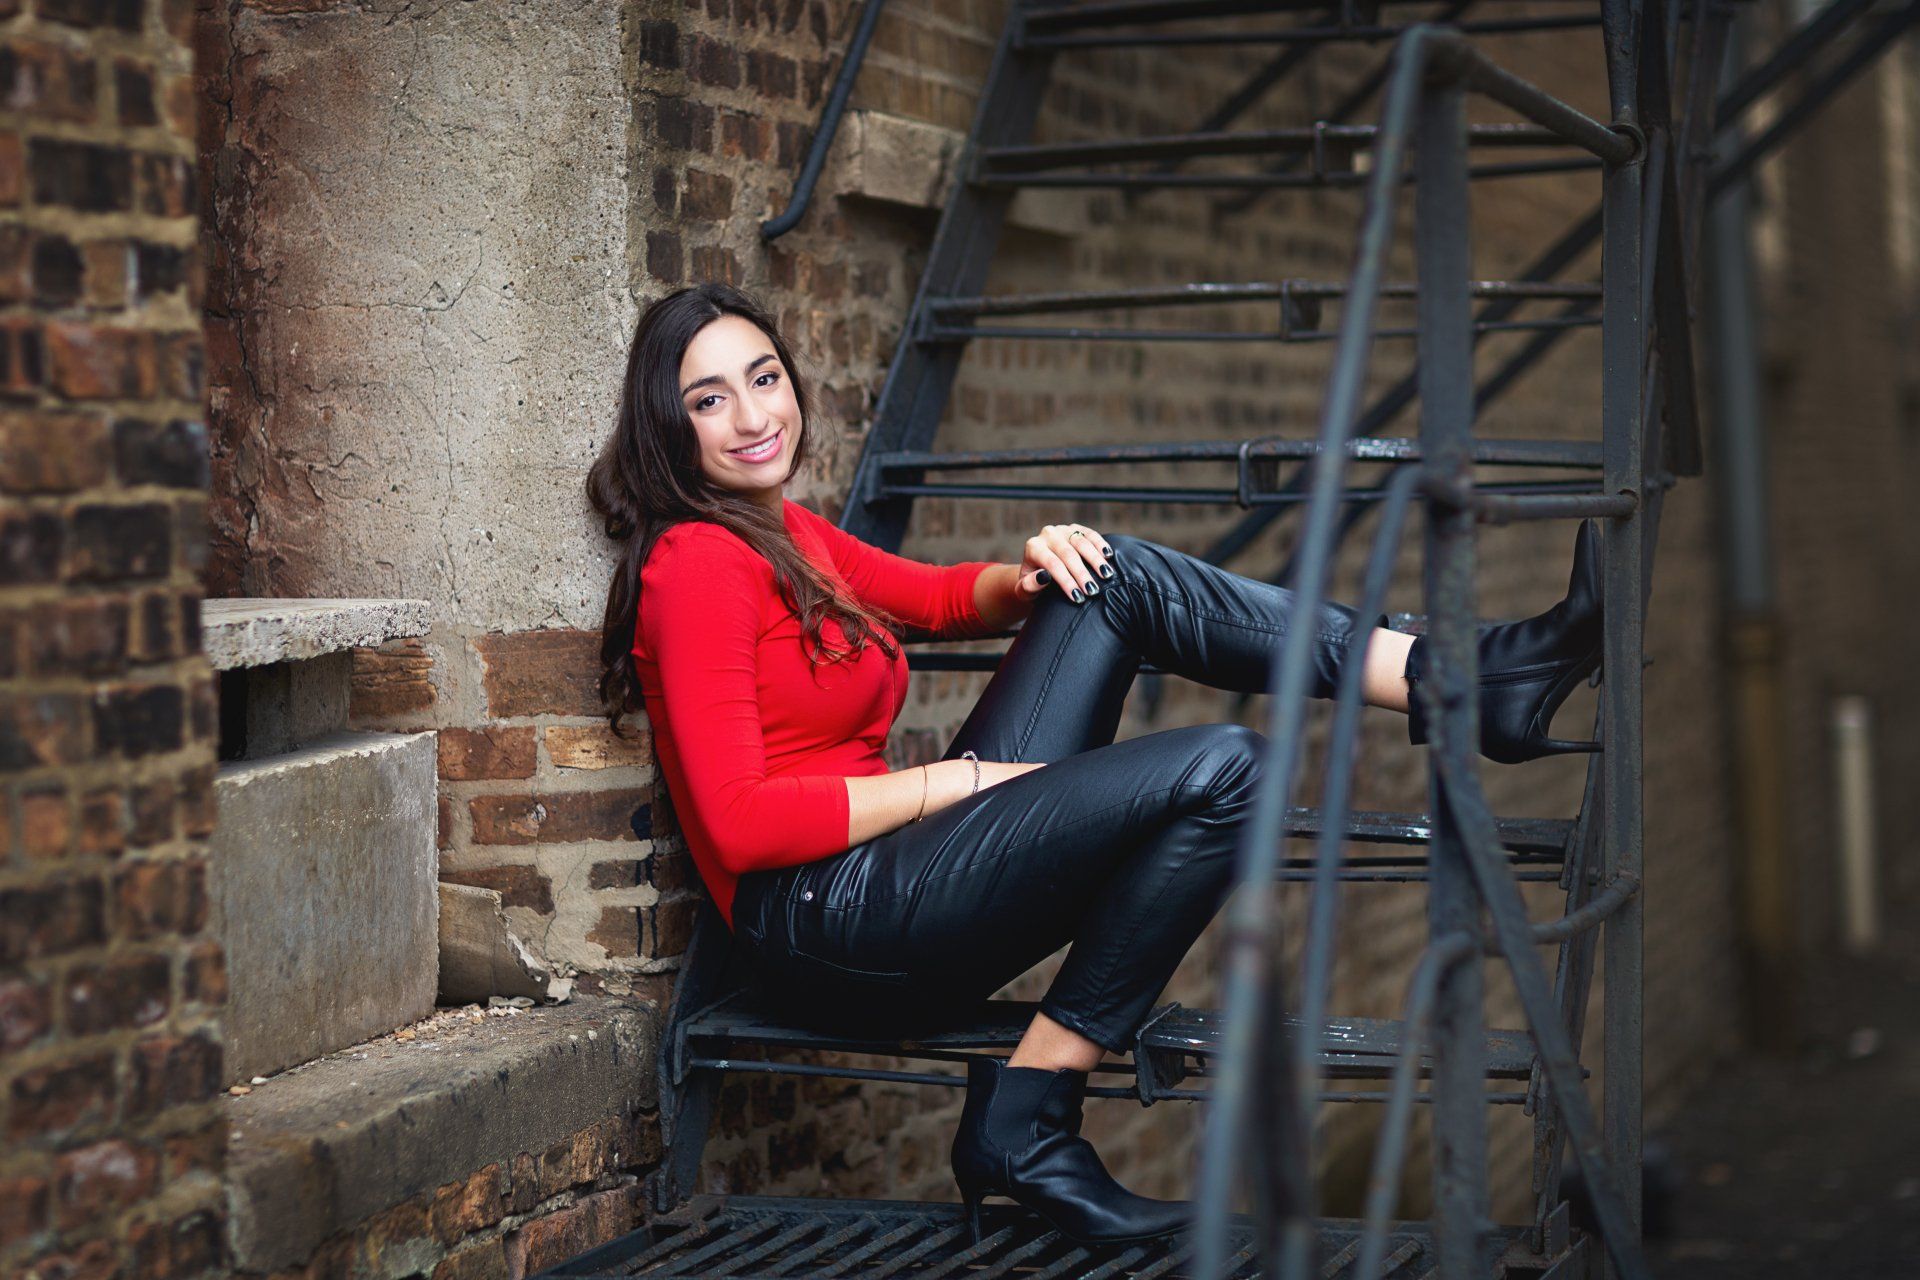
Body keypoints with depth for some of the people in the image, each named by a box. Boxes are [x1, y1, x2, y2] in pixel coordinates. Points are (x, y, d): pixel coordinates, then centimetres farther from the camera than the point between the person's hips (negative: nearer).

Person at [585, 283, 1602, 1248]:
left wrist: (1027, 576, 5)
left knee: (1119, 579, 2)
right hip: (824, 916, -9)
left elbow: (937, 596, 28)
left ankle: (1456, 677, -4)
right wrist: (949, 781, -14)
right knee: (1221, 769, -19)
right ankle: (1021, 1129, -16)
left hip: (890, 877, 9)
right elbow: (742, 825, -19)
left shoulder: (786, 534, 16)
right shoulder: (696, 563, -12)